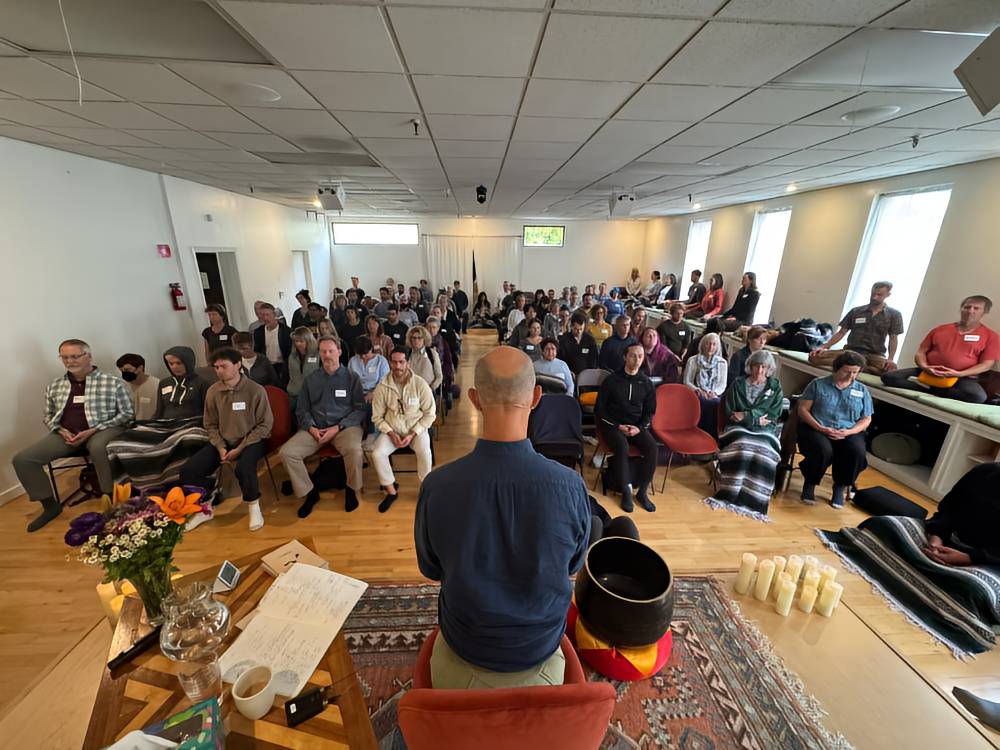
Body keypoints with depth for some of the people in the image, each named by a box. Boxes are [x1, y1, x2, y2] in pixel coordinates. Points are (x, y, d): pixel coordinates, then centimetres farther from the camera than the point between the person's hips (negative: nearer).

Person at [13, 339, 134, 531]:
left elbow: (127, 414, -7)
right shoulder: (54, 386, 12)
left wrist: (92, 430, -15)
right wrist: (62, 430, -2)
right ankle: (50, 505, 10)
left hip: (103, 429, -6)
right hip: (66, 433, 6)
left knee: (99, 448, -39)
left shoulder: (113, 383, -5)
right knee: (22, 459, -8)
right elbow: (48, 416, 20)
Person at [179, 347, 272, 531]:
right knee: (187, 471, -11)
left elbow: (265, 425, -11)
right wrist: (221, 447, -8)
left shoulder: (256, 390, -14)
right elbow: (210, 425, 8)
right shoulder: (212, 391, -1)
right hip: (223, 441, 5)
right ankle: (211, 490, 18)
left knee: (243, 468, -34)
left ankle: (253, 504, -6)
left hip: (252, 440, -5)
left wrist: (239, 449, -17)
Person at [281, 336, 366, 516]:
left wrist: (338, 427, -12)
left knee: (354, 451, -33)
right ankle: (310, 493, 3)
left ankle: (351, 490, -2)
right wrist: (311, 427, -9)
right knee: (287, 452, -19)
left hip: (345, 426, -3)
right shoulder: (310, 379, 14)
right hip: (315, 427, 4)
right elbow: (302, 410, 12)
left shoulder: (352, 378, 5)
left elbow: (360, 409, -1)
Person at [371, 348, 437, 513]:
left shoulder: (420, 384, -12)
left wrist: (412, 434, -15)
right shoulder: (382, 386, -7)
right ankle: (391, 491, 1)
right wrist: (391, 433, -14)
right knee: (377, 454, -22)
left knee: (424, 453, -30)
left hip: (416, 428, -2)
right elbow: (377, 416, 1)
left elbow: (430, 414, -7)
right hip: (391, 429, 2)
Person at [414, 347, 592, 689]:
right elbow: (572, 566, -8)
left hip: (463, 651, 0)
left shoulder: (436, 486, -30)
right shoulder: (570, 486, -30)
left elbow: (431, 569, -9)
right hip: (542, 651, 1)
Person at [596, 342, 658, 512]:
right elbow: (599, 410, -1)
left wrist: (639, 428, -9)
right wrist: (617, 426, -12)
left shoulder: (647, 383, 7)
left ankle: (642, 492, -8)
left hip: (637, 425, 3)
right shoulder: (611, 380, -3)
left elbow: (650, 412, 11)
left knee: (652, 447, -24)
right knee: (622, 447, -33)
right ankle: (626, 491, -16)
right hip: (613, 424, -3)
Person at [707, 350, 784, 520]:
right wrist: (757, 418, -7)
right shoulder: (738, 384, 10)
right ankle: (731, 494, -32)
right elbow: (729, 413, 5)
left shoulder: (775, 387, 11)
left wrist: (747, 416, -11)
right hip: (739, 428, 0)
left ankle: (753, 498, -28)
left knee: (763, 451, -33)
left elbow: (773, 415, 1)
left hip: (765, 431, 1)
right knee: (741, 447, -34)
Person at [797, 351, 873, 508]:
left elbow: (866, 419, 11)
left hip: (849, 433, 3)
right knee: (823, 451, -35)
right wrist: (820, 427, -15)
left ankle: (840, 487, -2)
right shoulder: (818, 384, 4)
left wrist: (848, 432, -10)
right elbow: (803, 409, -1)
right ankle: (810, 484, -6)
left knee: (857, 453, -30)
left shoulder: (862, 390, 13)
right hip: (816, 428, -3)